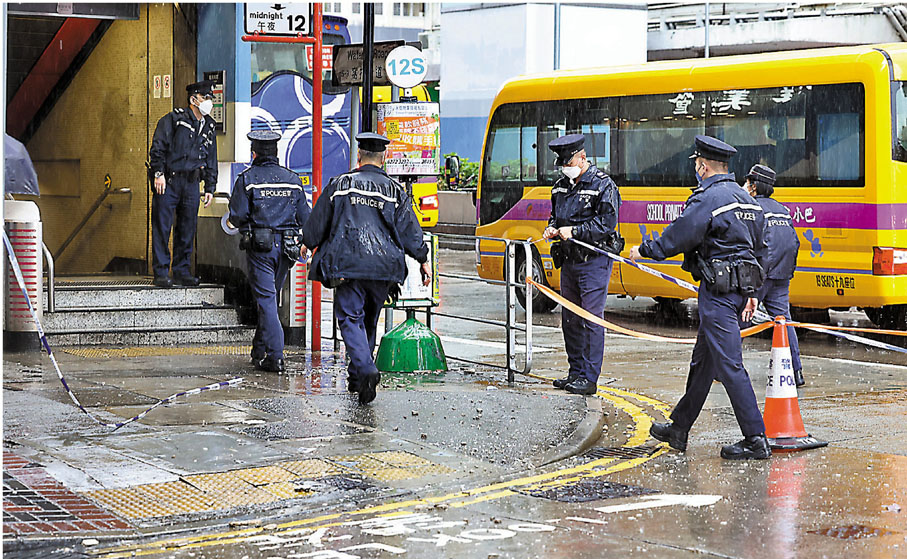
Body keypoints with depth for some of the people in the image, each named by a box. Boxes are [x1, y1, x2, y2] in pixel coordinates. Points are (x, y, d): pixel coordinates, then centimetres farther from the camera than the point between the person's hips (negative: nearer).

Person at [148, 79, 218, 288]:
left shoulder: (208, 127, 16)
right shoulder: (173, 119, -2)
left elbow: (211, 161, 21)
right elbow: (158, 146, -7)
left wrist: (210, 188, 15)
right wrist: (159, 173, -16)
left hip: (191, 184, 5)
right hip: (168, 182, -5)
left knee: (187, 229, 6)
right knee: (162, 227, -5)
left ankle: (182, 272, 15)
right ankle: (161, 273, -1)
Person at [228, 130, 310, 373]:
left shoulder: (247, 179, -6)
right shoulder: (292, 179, 6)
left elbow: (237, 217, -9)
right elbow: (305, 217, 9)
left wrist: (240, 223, 14)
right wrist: (305, 243, 23)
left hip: (259, 246, -4)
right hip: (286, 247, 4)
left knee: (266, 300, -3)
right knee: (270, 296, 17)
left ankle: (275, 356, -10)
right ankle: (260, 351, 27)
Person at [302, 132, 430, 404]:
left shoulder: (339, 185, 3)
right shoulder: (395, 190, 6)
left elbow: (316, 224, 8)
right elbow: (409, 230, 5)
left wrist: (309, 244, 27)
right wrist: (424, 260, 13)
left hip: (347, 264, -2)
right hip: (383, 267, 2)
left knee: (350, 318, -2)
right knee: (369, 321, 15)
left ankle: (365, 370, -25)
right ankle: (357, 378, 22)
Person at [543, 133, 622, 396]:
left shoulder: (603, 185, -9)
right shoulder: (561, 185, 13)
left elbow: (607, 224, -16)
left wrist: (574, 231, -19)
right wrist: (552, 228, 3)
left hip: (594, 260, -8)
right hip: (569, 260, 8)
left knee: (591, 319, -7)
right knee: (570, 319, 12)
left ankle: (589, 378, -4)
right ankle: (576, 372, 22)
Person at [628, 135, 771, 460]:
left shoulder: (707, 199, -14)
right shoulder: (746, 199, 15)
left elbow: (677, 237, -12)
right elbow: (756, 247, 20)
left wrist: (643, 251, 5)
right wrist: (750, 292, 25)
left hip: (717, 289, -10)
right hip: (741, 285, 10)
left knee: (729, 364, -8)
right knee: (702, 360, 17)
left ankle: (756, 440, -9)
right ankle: (679, 428, 28)